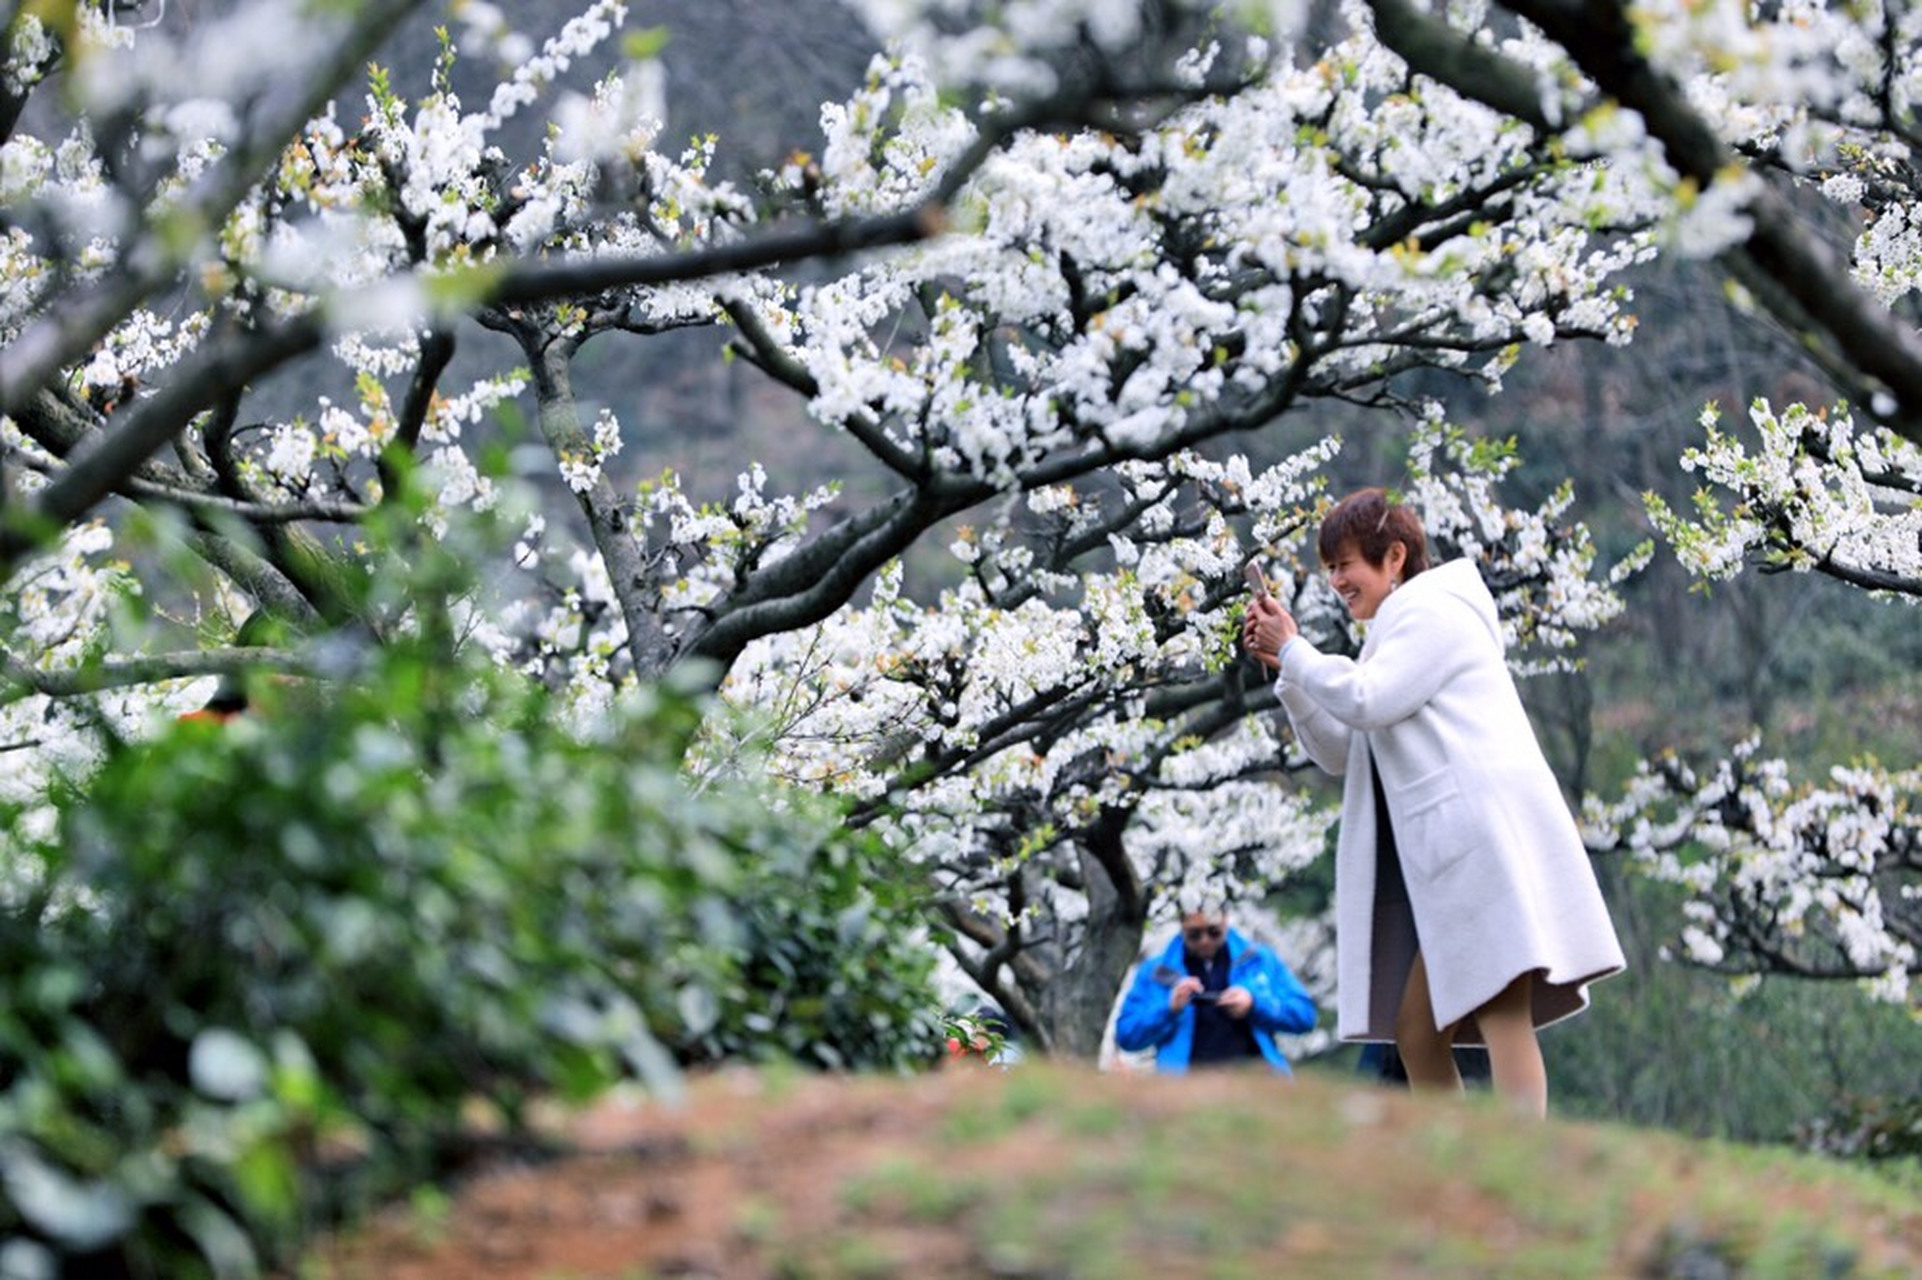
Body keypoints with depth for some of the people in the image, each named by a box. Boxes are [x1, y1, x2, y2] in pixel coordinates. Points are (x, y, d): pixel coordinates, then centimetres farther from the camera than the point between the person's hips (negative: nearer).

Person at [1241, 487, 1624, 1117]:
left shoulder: (1432, 611, -1)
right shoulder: (1394, 634, 27)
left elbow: (1365, 701, -14)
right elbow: (1340, 752, 26)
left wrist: (1293, 649, 0)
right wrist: (1286, 670, 16)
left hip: (1487, 839, -10)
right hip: (1448, 859, 10)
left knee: (1500, 1013, -18)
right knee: (1414, 1030, 6)